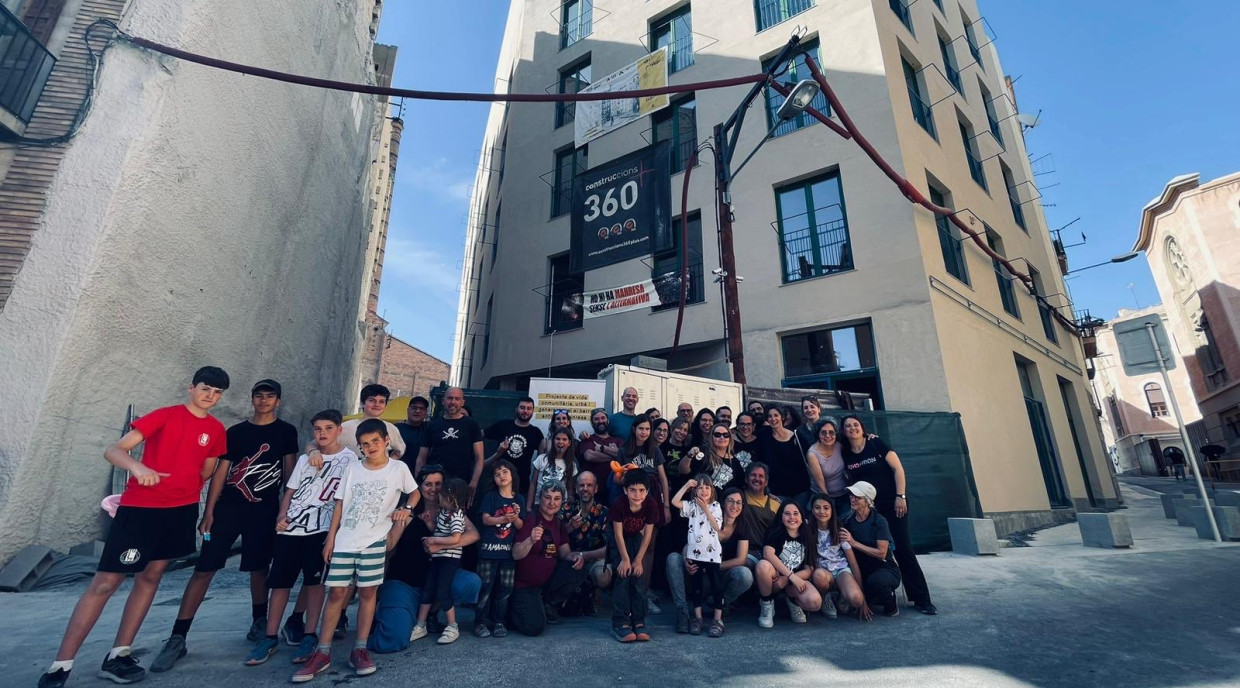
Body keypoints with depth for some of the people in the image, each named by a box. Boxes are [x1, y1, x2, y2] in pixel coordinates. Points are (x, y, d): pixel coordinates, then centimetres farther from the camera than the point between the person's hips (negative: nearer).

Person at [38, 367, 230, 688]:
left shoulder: (216, 430, 4)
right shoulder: (164, 416, -8)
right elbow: (113, 451, -13)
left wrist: (184, 495, 14)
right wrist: (137, 467, -30)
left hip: (181, 510, 5)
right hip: (139, 508, -4)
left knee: (150, 577, 10)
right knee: (105, 582, -2)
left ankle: (118, 656, 21)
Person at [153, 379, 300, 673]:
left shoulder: (286, 431, 2)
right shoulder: (235, 432, 7)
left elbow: (290, 472, 3)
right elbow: (220, 471, 6)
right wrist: (208, 512, 0)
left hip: (264, 511, -2)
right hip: (227, 507, 2)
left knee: (258, 569, 7)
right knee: (203, 569, -1)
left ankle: (259, 620, 27)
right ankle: (178, 638, 7)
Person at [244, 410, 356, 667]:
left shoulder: (349, 459, -1)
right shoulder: (305, 459, 15)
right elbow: (290, 491, 15)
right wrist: (282, 516, -1)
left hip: (321, 529, -4)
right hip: (290, 528, 4)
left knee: (313, 581, -2)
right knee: (279, 581, 5)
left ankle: (309, 636, 10)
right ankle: (270, 638, 16)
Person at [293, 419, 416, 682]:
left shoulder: (399, 468, -4)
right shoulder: (353, 468, 2)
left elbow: (415, 492, 9)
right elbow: (341, 503, 6)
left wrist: (406, 508, -10)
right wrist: (330, 537, 4)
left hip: (374, 540, -2)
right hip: (344, 540, 2)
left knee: (367, 592, 4)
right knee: (336, 592, 4)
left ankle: (360, 650, 15)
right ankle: (322, 653, 14)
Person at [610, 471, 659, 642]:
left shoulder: (651, 505, -27)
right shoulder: (618, 504, -33)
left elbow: (648, 534, -16)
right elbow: (618, 533, -22)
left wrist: (638, 559, -15)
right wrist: (625, 559, -20)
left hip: (637, 537, 2)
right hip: (620, 540, -2)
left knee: (638, 576, -9)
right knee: (623, 575, -14)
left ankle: (639, 622, 0)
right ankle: (620, 622, -9)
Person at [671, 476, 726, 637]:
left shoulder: (715, 507, -3)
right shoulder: (691, 506, 0)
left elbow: (717, 527, -15)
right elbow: (674, 502, -15)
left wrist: (705, 508, -17)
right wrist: (686, 486, -17)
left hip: (712, 552, -2)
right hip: (695, 552, 2)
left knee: (716, 585, 4)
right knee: (696, 585, 11)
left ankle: (718, 620, 14)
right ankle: (697, 618, 23)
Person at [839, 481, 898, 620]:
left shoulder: (878, 521, -13)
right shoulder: (848, 521, 1)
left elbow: (881, 553, -18)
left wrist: (854, 543, -23)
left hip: (885, 568, -4)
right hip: (863, 570, 4)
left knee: (875, 581, -37)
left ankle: (891, 605, -2)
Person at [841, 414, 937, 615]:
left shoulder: (876, 444, -8)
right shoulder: (846, 455, 2)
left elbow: (897, 468, -9)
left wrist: (900, 496, -13)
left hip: (892, 503, -3)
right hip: (868, 507, 3)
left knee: (903, 548, -5)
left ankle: (922, 599, 4)